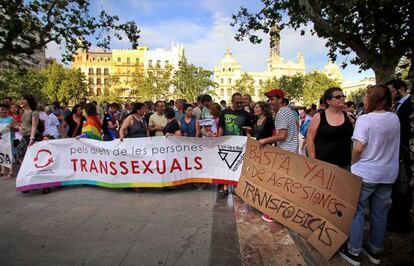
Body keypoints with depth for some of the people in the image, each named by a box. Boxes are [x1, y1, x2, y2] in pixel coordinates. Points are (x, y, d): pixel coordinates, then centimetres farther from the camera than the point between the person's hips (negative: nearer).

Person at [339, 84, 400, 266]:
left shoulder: (364, 119, -17)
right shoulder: (395, 118, 2)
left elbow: (358, 148, -20)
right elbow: (390, 144, 11)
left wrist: (353, 163, -3)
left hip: (365, 173, -6)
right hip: (388, 174, 6)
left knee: (357, 211, 7)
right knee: (380, 213, 15)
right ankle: (375, 251, 31)